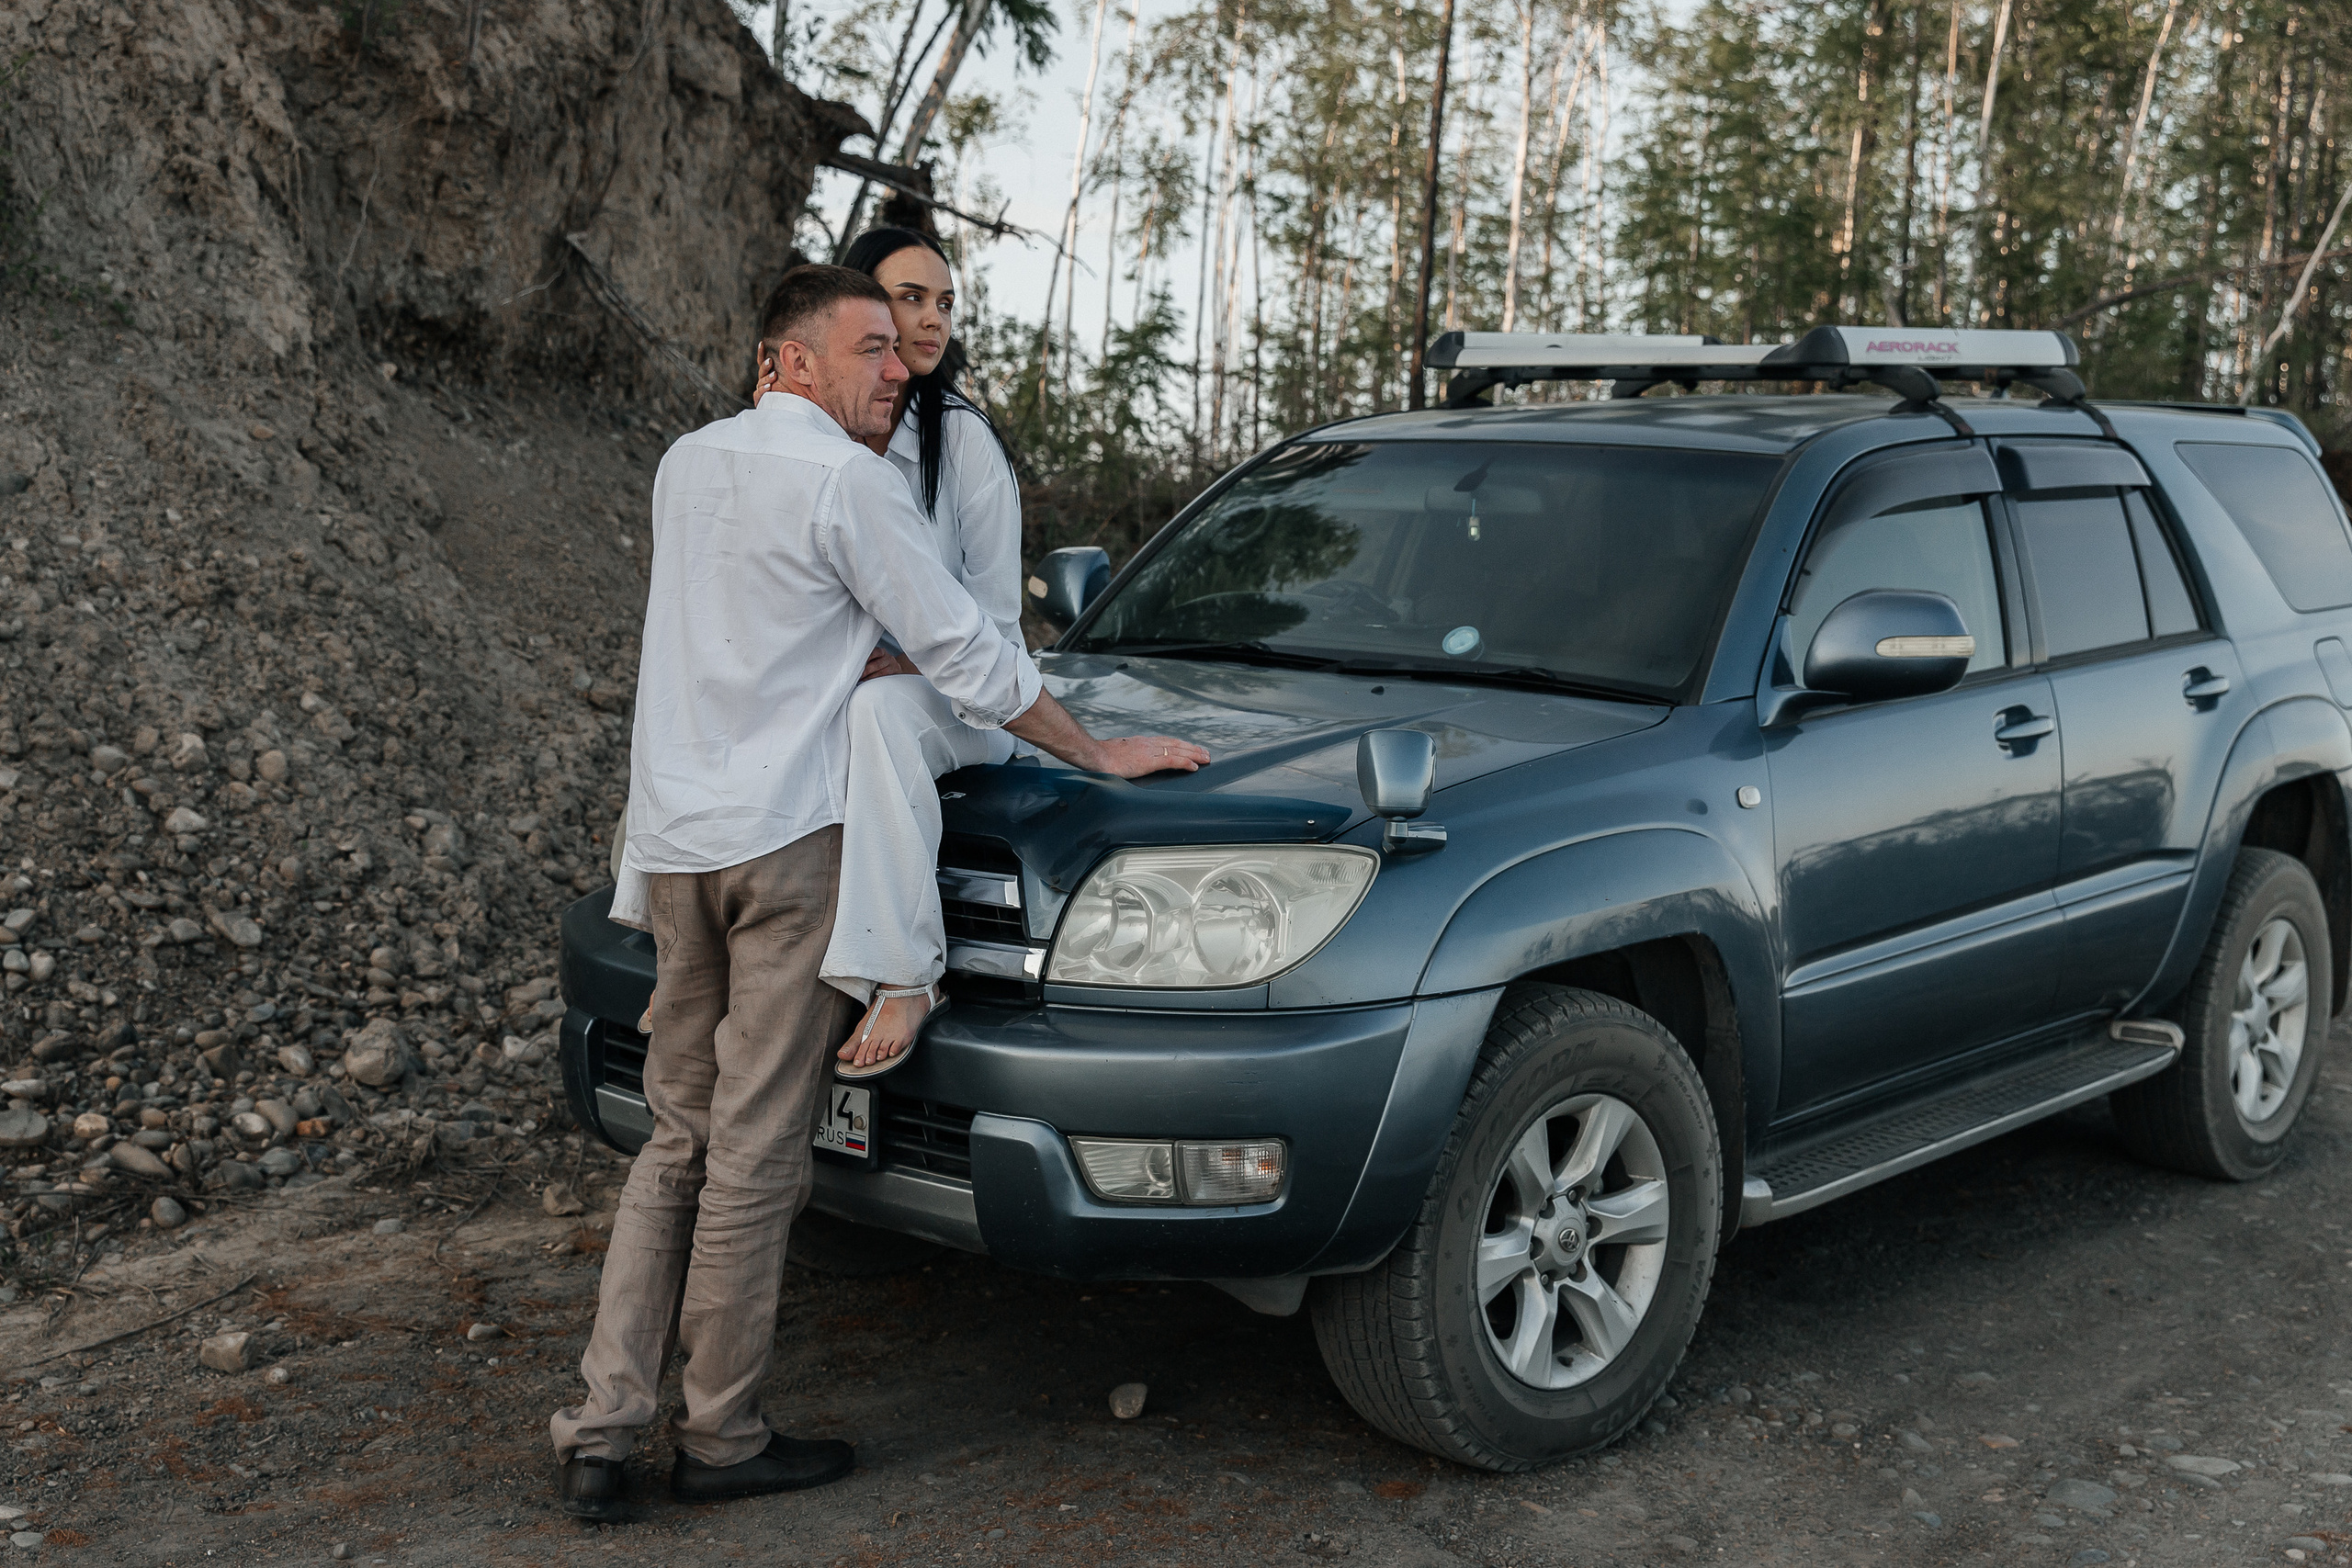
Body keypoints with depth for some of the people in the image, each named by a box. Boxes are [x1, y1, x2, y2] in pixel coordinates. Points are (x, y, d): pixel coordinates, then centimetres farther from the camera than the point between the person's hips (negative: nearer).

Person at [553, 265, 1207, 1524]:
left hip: (671, 838, 8)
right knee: (756, 1152, 2)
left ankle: (597, 1433, 11)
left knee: (679, 1137, 13)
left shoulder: (686, 463, 14)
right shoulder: (846, 483, -10)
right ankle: (721, 1439, 12)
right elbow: (963, 657, -8)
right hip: (785, 841, -7)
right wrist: (1099, 753, 3)